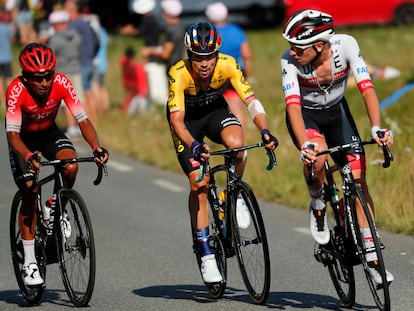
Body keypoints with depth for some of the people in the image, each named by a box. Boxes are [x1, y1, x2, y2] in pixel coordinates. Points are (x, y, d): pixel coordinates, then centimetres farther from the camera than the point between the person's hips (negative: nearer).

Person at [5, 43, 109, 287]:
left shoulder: (61, 83, -26)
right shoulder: (17, 90, -32)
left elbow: (83, 120, -24)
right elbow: (12, 133, -36)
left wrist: (97, 147, -41)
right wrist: (28, 156, -55)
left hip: (50, 134, 2)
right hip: (24, 140, -2)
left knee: (71, 167, -27)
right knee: (30, 192, -13)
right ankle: (29, 262, -4)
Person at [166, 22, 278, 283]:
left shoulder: (228, 65, -29)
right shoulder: (179, 74, -35)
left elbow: (251, 100, -34)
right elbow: (176, 119, -42)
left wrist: (264, 130, -52)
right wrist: (194, 146, -59)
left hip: (215, 110, 2)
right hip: (187, 117, -2)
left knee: (236, 143, -32)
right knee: (199, 182, -12)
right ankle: (206, 256, -3)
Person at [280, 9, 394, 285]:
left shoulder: (345, 45, -28)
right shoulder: (289, 61, -29)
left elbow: (367, 87, -31)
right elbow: (293, 105, -36)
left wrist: (377, 128, -44)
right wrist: (305, 145, -51)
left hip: (337, 111, 2)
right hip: (305, 115, -2)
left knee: (358, 180, -8)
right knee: (317, 157, -35)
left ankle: (372, 258, -2)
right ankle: (318, 206, -4)